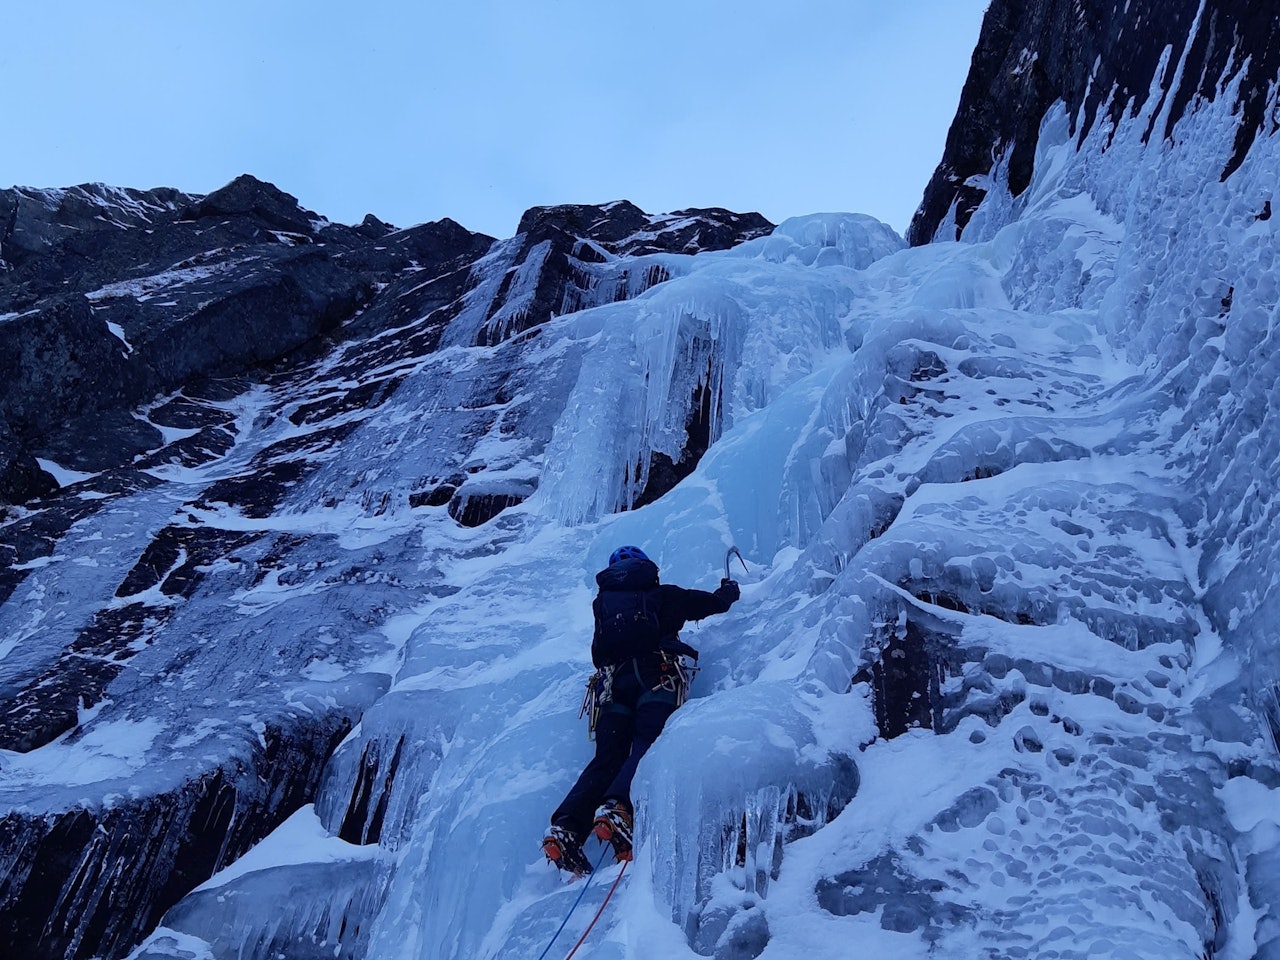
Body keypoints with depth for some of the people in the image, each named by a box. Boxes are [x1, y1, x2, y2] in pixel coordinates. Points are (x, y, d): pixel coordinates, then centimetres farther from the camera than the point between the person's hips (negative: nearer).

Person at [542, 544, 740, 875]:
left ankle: (566, 827, -20)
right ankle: (618, 808, -45)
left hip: (613, 680, 4)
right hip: (657, 673, -3)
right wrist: (729, 588, 58)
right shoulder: (663, 594, 24)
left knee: (607, 759, -1)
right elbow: (715, 602, 34)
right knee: (647, 746, -18)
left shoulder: (602, 603, 30)